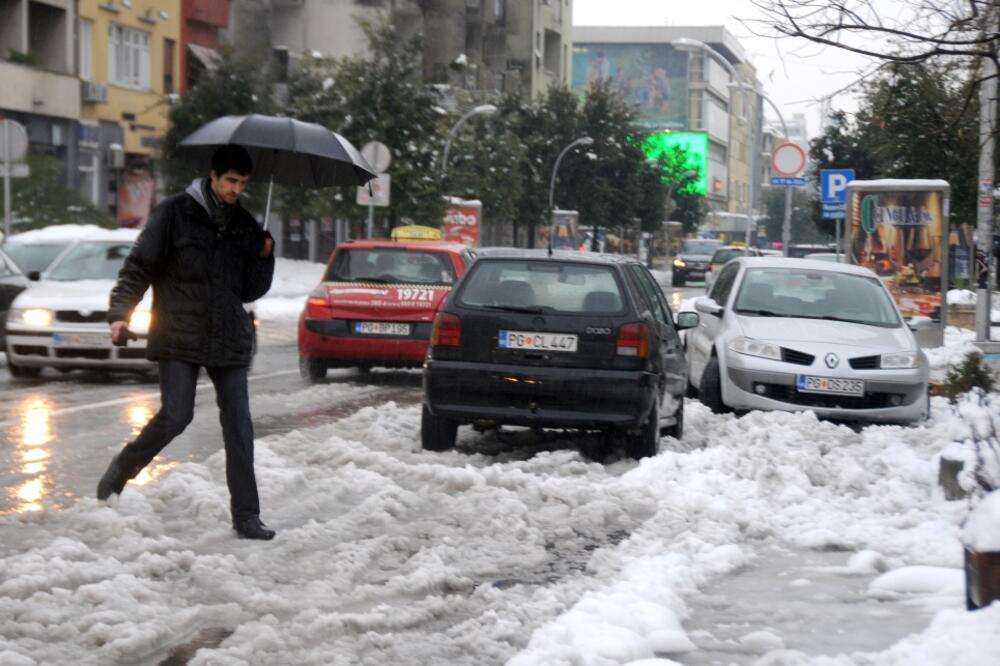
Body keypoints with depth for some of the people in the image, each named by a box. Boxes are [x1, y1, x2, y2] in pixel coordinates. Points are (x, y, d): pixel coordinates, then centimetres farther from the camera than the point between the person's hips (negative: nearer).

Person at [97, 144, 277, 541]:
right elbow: (139, 267, -2)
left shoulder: (244, 226, 12)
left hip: (229, 340, 4)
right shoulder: (175, 214, -1)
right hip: (179, 338, -4)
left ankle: (246, 515, 2)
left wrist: (264, 256, -2)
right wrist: (120, 313, -14)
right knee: (175, 416, -11)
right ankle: (120, 471, 16)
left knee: (238, 424, -1)